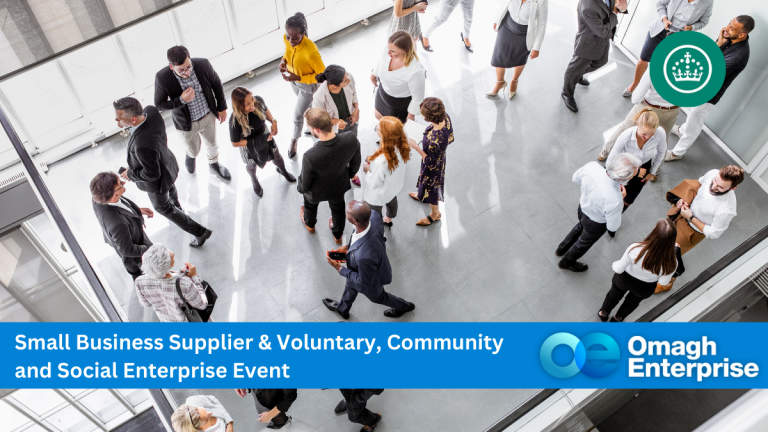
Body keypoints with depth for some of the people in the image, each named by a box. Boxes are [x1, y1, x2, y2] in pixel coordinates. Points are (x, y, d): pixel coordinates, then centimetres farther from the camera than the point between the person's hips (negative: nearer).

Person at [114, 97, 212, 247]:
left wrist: (130, 174, -17)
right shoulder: (151, 111, -27)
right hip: (167, 164, 7)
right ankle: (175, 205, 74)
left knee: (161, 206, 23)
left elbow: (152, 174, -31)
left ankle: (200, 232, 31)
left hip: (157, 182, -7)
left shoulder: (143, 145, -49)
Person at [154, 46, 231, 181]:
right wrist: (182, 100, -34)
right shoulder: (162, 78, -31)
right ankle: (190, 155, 64)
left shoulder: (203, 64, -26)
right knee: (193, 150, 25)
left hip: (208, 116, 2)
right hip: (186, 123, -2)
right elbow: (159, 105, -19)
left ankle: (214, 163, 61)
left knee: (212, 144, 28)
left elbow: (217, 84, -6)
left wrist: (222, 107, 2)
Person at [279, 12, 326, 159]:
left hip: (308, 85, -5)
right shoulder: (287, 39, -23)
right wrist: (284, 60, -18)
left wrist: (298, 78, -34)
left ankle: (295, 140, 41)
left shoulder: (311, 52, -42)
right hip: (293, 80, 5)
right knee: (309, 105, 31)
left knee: (297, 113, 12)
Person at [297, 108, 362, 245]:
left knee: (310, 204, 35)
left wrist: (301, 188, 1)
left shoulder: (310, 157, -45)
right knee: (338, 208, 35)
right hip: (339, 186, 3)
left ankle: (310, 224, 69)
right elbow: (355, 163, -11)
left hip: (317, 192, -2)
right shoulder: (351, 140, -34)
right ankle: (338, 235, 64)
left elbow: (305, 184, -24)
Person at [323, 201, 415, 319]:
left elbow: (364, 281, -30)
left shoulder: (365, 256, -51)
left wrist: (340, 269, -20)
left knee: (377, 296, 31)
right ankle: (342, 309, 67)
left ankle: (403, 306, 61)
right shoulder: (373, 215, -33)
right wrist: (347, 246, -7)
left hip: (370, 281, -6)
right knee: (351, 285, 35)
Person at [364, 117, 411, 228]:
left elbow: (373, 184, -29)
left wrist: (367, 169, -12)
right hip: (395, 187, 7)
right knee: (392, 202, 38)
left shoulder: (381, 161, -46)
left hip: (379, 196, -7)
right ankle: (388, 220, 69)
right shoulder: (402, 146, -26)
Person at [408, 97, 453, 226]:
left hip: (433, 167, -7)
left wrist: (416, 147, -25)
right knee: (426, 182, 38)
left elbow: (431, 162, -29)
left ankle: (435, 214, 53)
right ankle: (422, 195, 71)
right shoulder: (446, 118, -26)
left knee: (431, 186, 24)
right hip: (440, 156, 7)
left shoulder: (434, 141, -48)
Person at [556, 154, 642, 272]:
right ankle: (567, 262, 58)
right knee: (585, 242, 29)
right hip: (595, 224, -4)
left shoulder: (591, 166, -32)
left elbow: (576, 178, -8)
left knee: (581, 226, 39)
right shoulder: (615, 200, -45)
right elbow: (613, 227, -25)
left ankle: (562, 249, 63)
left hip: (583, 206, 5)